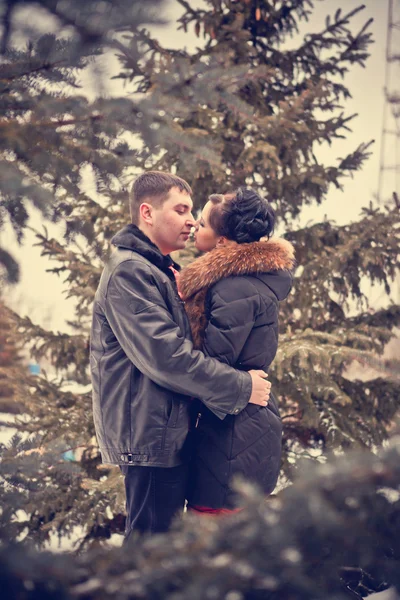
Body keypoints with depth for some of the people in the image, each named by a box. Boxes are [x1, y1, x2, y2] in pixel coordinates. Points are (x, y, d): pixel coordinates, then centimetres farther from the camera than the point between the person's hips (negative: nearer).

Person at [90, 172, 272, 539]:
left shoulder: (159, 271, 19)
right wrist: (241, 387, -17)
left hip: (168, 432, 11)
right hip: (151, 435, -11)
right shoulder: (129, 272, -15)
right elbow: (165, 355, -23)